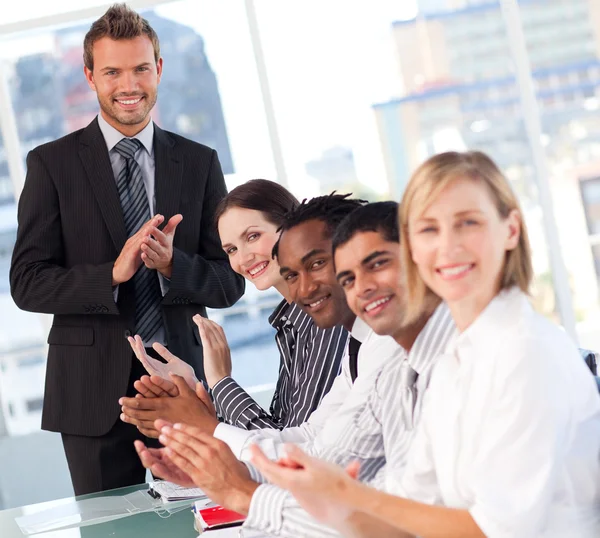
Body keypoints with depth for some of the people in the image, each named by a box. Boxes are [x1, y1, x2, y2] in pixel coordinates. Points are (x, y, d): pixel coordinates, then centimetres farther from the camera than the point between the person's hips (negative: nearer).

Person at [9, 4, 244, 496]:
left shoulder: (199, 163, 7)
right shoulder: (52, 164, 1)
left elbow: (229, 282, 5)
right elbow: (27, 284, -4)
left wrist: (172, 264, -15)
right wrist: (112, 274, -20)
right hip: (94, 388, -1)